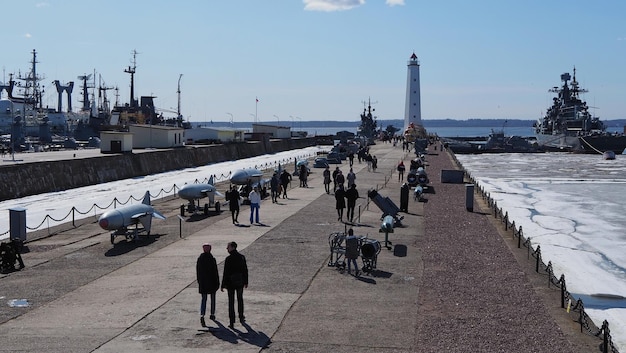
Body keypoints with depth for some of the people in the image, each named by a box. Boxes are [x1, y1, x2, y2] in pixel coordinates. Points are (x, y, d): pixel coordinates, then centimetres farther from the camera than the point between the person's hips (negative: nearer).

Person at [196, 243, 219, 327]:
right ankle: (212, 315, 27)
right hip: (212, 282, -2)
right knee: (213, 298, 16)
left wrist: (199, 281, 18)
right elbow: (215, 272, -12)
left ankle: (202, 316, -16)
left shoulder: (199, 259, -2)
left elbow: (198, 272, 6)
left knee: (204, 299, 4)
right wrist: (217, 282, -3)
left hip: (202, 282, 2)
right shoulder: (212, 259, -15)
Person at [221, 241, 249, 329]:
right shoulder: (242, 257, -1)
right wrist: (246, 282, 14)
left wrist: (223, 285, -9)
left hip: (230, 283, -4)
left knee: (231, 302, 3)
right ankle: (241, 318, 33)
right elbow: (245, 270, 4)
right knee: (240, 299, 22)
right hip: (240, 283, 4)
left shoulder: (228, 259, -16)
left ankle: (232, 322, 2)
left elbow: (226, 273, -16)